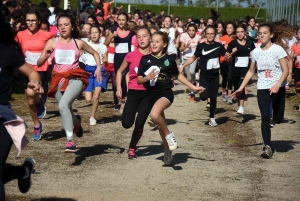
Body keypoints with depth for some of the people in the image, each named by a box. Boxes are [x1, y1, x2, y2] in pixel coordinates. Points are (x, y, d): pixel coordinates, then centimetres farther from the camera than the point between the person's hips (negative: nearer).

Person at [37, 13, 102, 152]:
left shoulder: (78, 43, 5)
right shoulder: (52, 42, 3)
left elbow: (95, 53, 22)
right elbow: (39, 63, -1)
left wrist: (99, 67, 6)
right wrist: (46, 55, -22)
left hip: (75, 78, -3)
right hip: (58, 80, 3)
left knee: (63, 105, -29)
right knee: (65, 111, 11)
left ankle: (70, 140, -28)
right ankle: (77, 122, 50)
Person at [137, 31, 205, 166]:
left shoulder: (169, 59, -1)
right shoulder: (145, 59, 0)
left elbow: (178, 75, 14)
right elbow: (139, 80, 1)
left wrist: (193, 87, 14)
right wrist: (147, 78, -21)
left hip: (166, 93, -3)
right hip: (151, 94, 3)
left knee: (154, 114, -33)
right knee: (160, 124, 15)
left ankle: (169, 135, -8)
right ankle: (167, 150, 35)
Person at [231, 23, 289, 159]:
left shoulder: (278, 50, -9)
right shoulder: (255, 52, 3)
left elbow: (286, 70, -11)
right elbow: (251, 72, 13)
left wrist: (277, 85, -26)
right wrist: (241, 88, 8)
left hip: (278, 88, -2)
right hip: (262, 89, 2)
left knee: (277, 119, 1)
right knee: (265, 117, -8)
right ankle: (267, 146, -1)